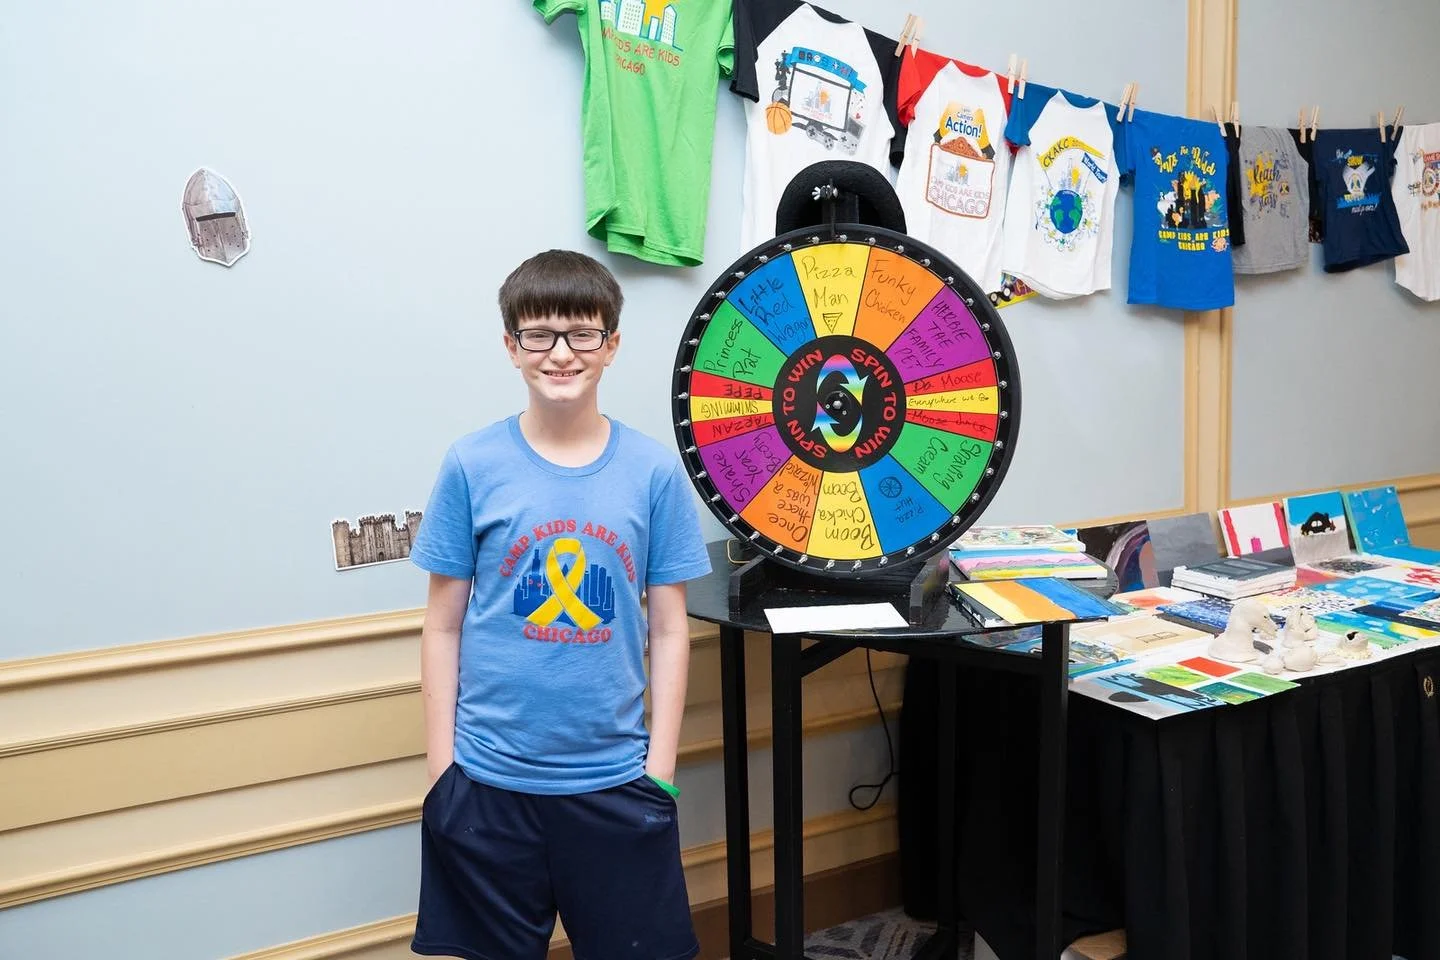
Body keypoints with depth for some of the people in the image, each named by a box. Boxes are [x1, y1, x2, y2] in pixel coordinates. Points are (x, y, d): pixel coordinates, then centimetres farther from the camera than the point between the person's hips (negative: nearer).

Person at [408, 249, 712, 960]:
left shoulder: (654, 471, -3)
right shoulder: (472, 466, -5)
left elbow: (669, 629, 1)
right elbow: (443, 626, 0)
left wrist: (660, 768, -1)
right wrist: (442, 769, -2)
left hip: (616, 779, 1)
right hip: (488, 781, 0)